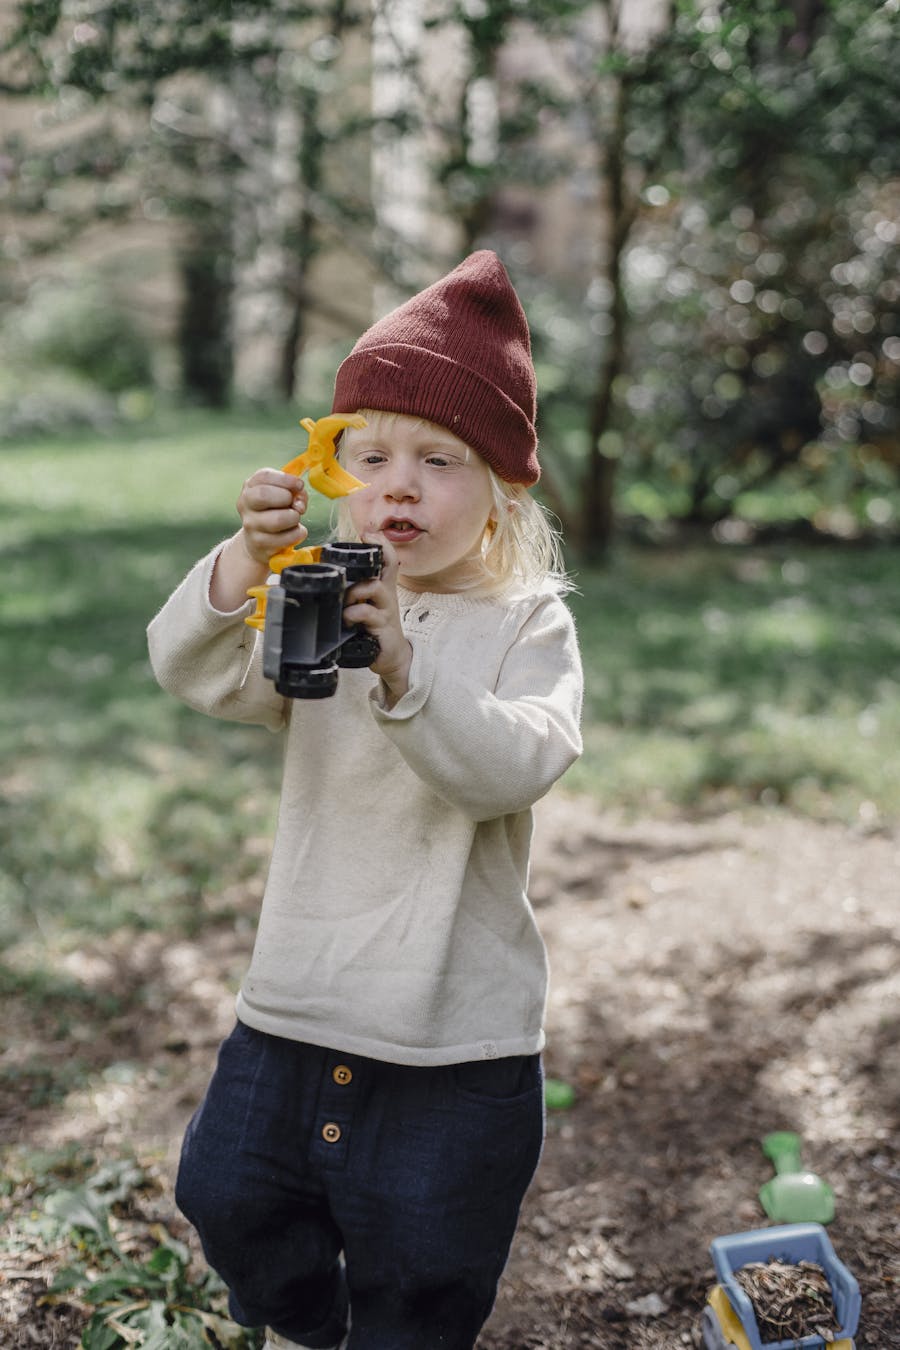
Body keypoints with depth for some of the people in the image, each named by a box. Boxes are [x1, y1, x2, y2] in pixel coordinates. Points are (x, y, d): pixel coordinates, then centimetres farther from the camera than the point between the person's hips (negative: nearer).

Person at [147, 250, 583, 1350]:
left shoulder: (527, 627, -8)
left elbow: (514, 767, -25)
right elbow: (191, 672, -17)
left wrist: (402, 670, -41)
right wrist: (247, 562, -37)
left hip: (457, 1032, -3)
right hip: (294, 1002, 3)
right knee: (230, 1195, 18)